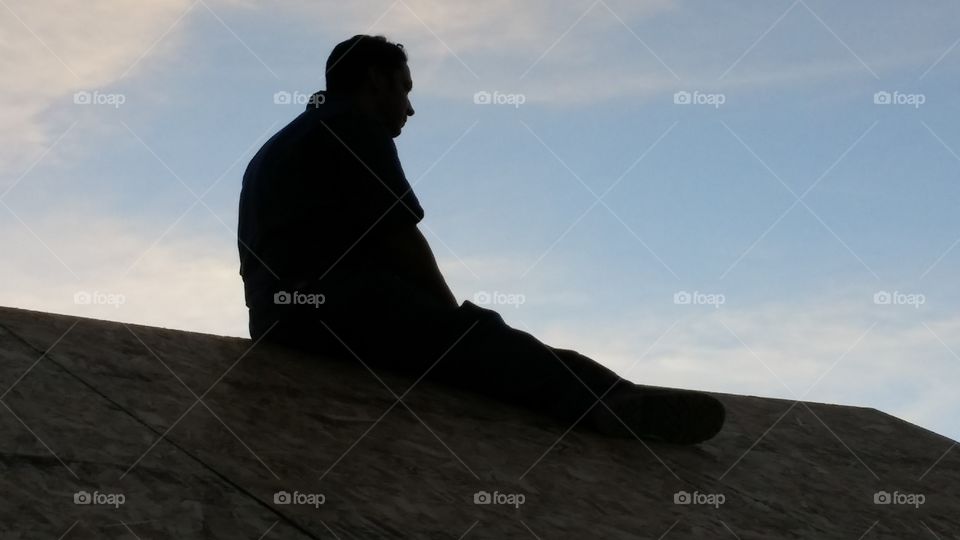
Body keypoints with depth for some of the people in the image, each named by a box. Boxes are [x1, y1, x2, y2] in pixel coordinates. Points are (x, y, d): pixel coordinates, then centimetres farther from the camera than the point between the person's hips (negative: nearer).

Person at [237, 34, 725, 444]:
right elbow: (400, 239, -4)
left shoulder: (273, 151, 32)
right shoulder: (355, 127, 2)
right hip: (337, 303, -9)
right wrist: (453, 317, 8)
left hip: (281, 316, 9)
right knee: (479, 342, -21)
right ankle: (614, 406, -39)